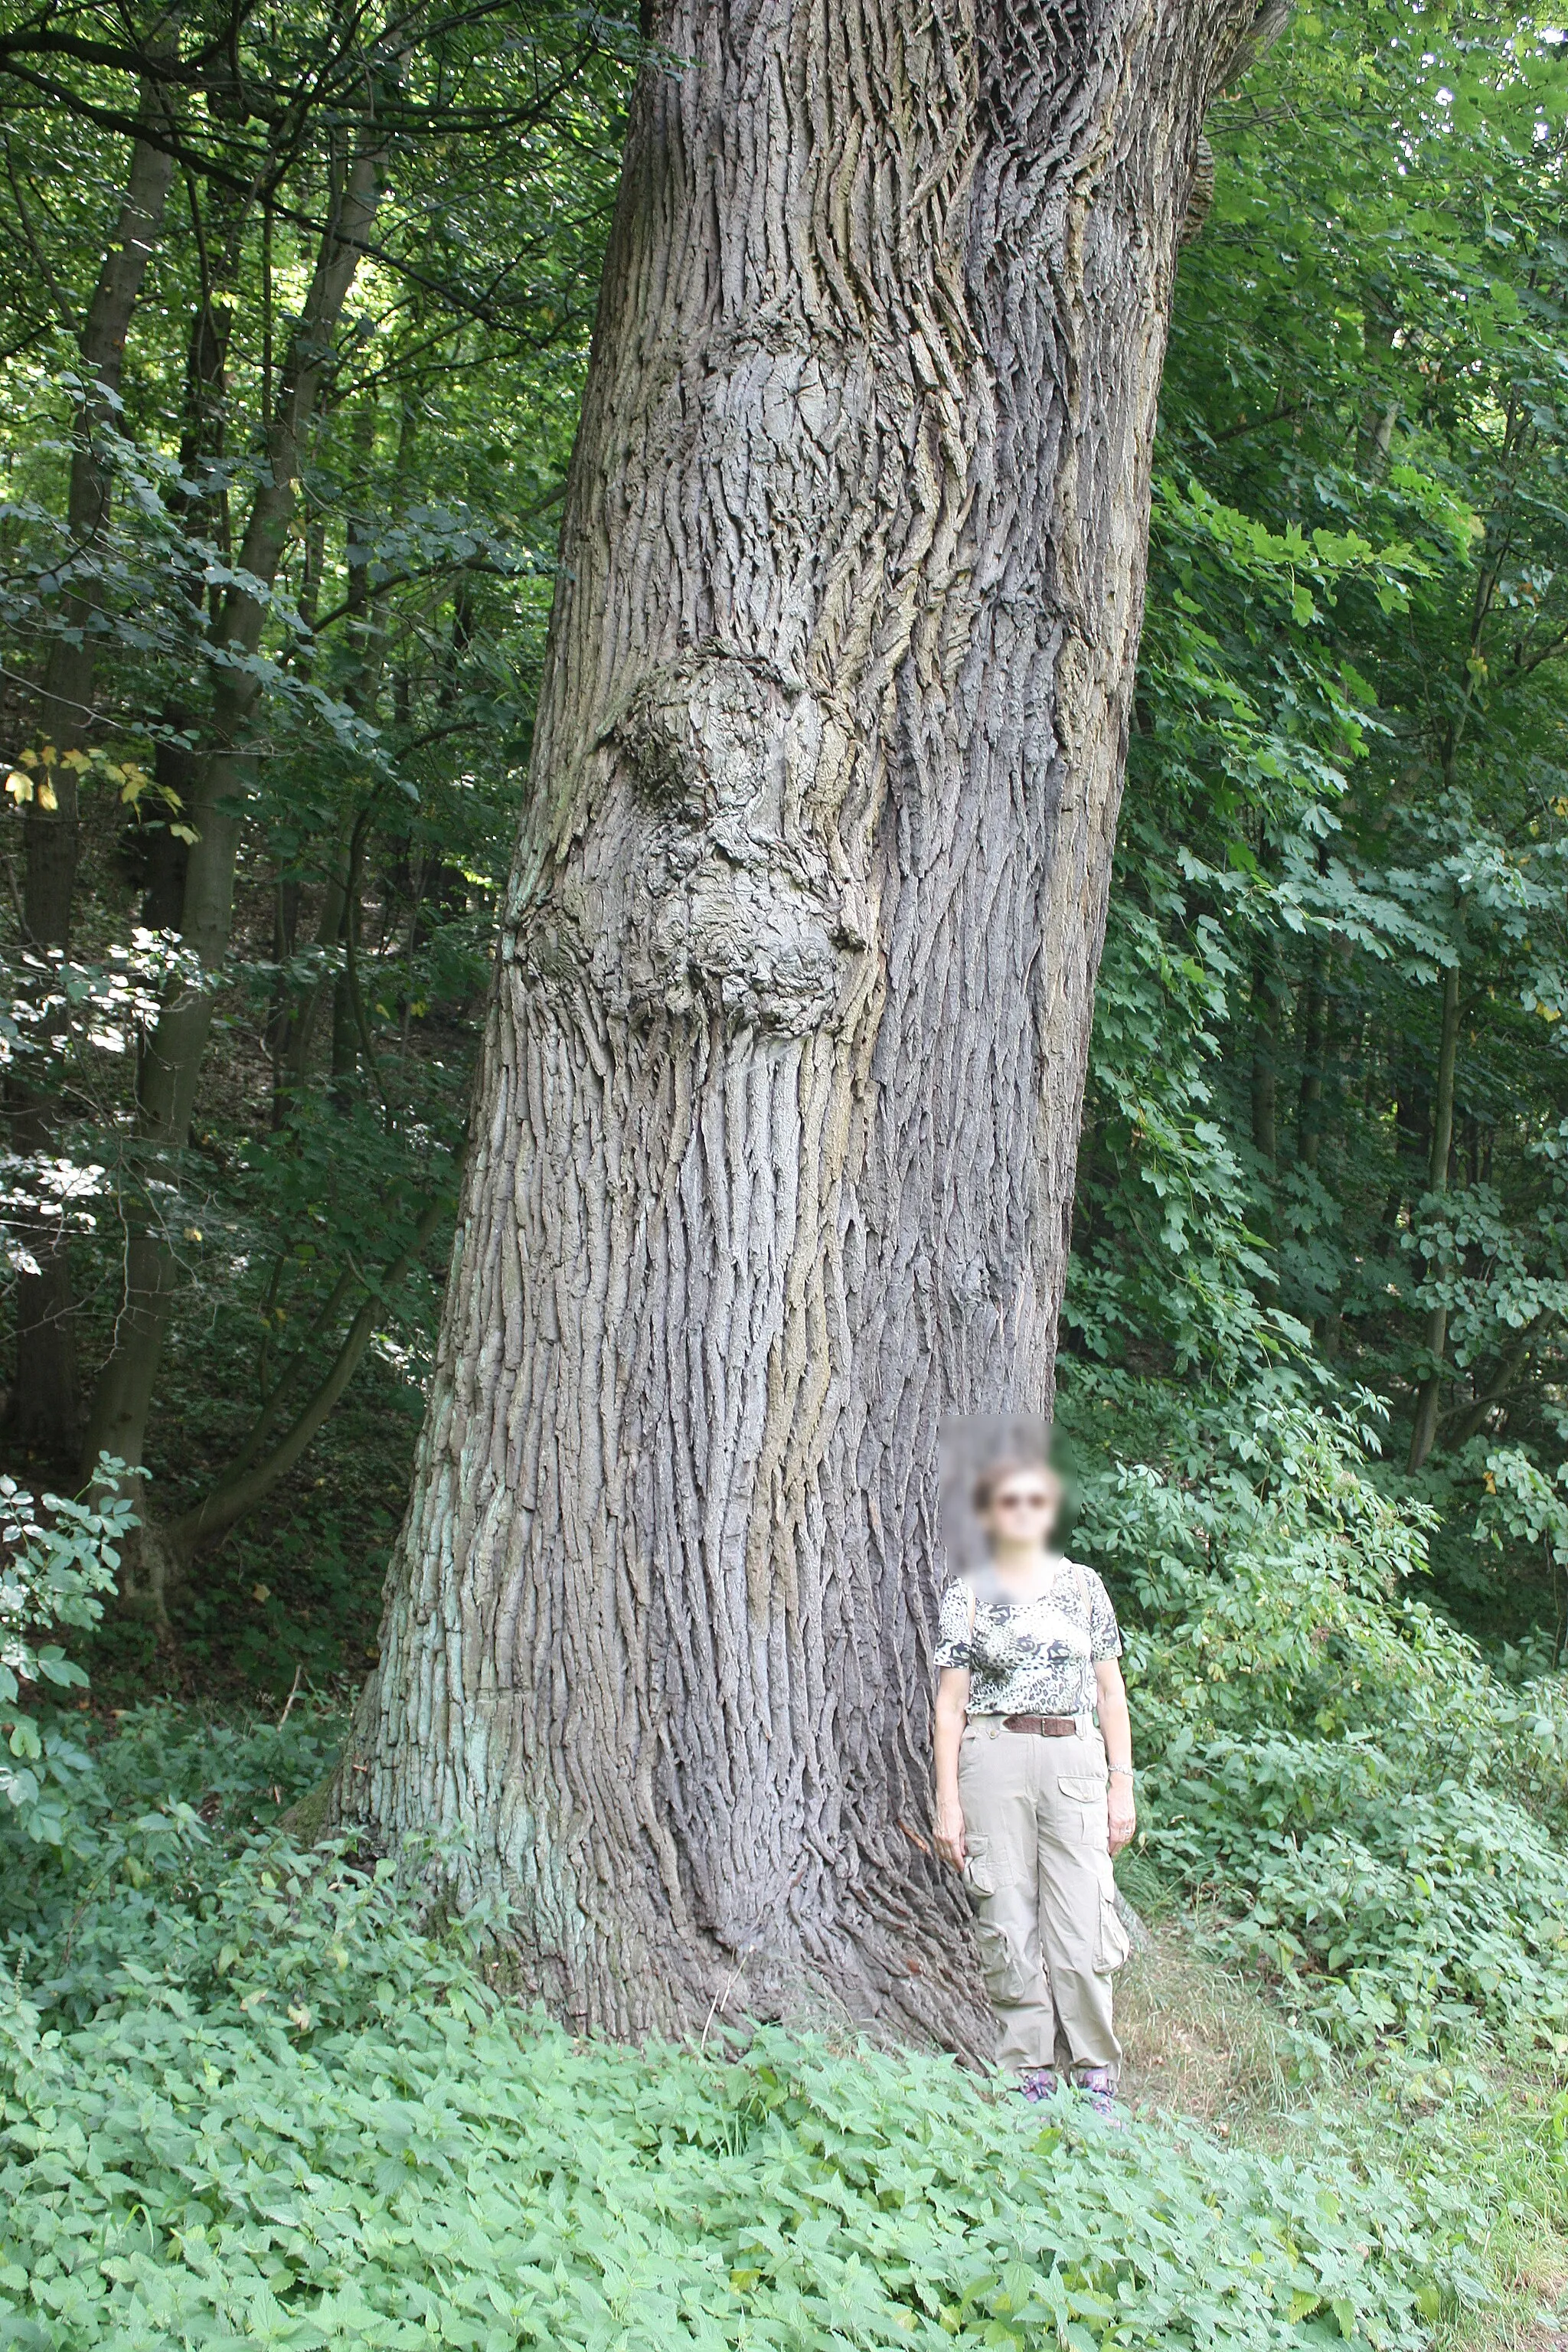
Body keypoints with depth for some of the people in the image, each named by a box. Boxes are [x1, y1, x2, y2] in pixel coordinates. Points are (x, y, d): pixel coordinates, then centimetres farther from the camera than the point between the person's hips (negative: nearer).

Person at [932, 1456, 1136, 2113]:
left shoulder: (1082, 1584, 11)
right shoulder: (968, 1593, 5)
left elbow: (1111, 1694, 13)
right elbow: (950, 1704, 3)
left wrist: (1122, 1785, 6)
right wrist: (947, 1803, -2)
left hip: (1075, 1762, 1)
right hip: (994, 1762, -1)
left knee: (1083, 1931, -4)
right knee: (1009, 1929, 0)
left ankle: (1095, 2078, 9)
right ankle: (1030, 2075, 11)